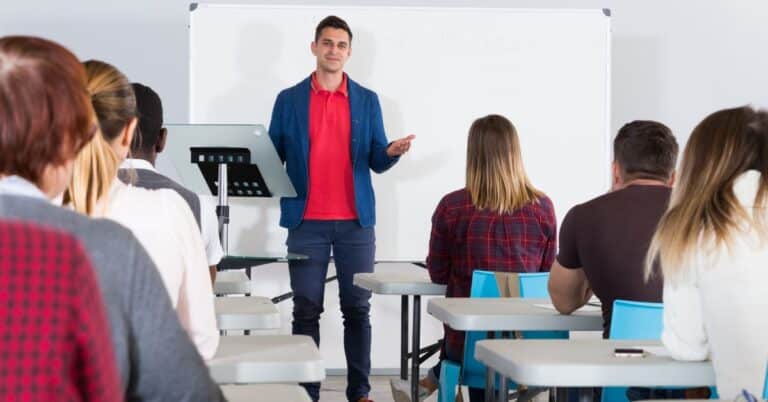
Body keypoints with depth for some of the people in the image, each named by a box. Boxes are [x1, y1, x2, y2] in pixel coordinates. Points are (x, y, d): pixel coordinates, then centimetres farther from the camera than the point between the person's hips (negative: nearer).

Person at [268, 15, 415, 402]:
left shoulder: (367, 100, 9)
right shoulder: (288, 100, 7)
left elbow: (376, 162, 7)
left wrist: (392, 152, -15)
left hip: (355, 221, 1)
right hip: (306, 221, -1)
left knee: (357, 308, 3)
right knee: (306, 309, 1)